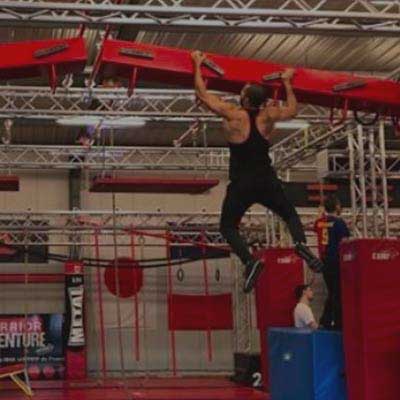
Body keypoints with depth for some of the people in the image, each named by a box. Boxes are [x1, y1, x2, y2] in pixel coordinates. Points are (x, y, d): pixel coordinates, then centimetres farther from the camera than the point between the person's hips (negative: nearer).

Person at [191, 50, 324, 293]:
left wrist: (198, 65, 10)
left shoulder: (233, 115, -10)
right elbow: (293, 110, 19)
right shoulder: (269, 115, -2)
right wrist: (287, 83, 29)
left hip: (241, 184, -3)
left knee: (229, 227, 13)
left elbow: (202, 93, -3)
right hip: (267, 181, 3)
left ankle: (249, 260, -14)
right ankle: (301, 243, -12)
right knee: (290, 214, 21)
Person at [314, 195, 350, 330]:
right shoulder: (339, 222, -12)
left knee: (332, 292, 17)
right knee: (339, 293, 0)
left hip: (324, 261, 7)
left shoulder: (319, 222, 6)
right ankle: (338, 322, -1)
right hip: (337, 261, -6)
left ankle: (326, 320, 14)